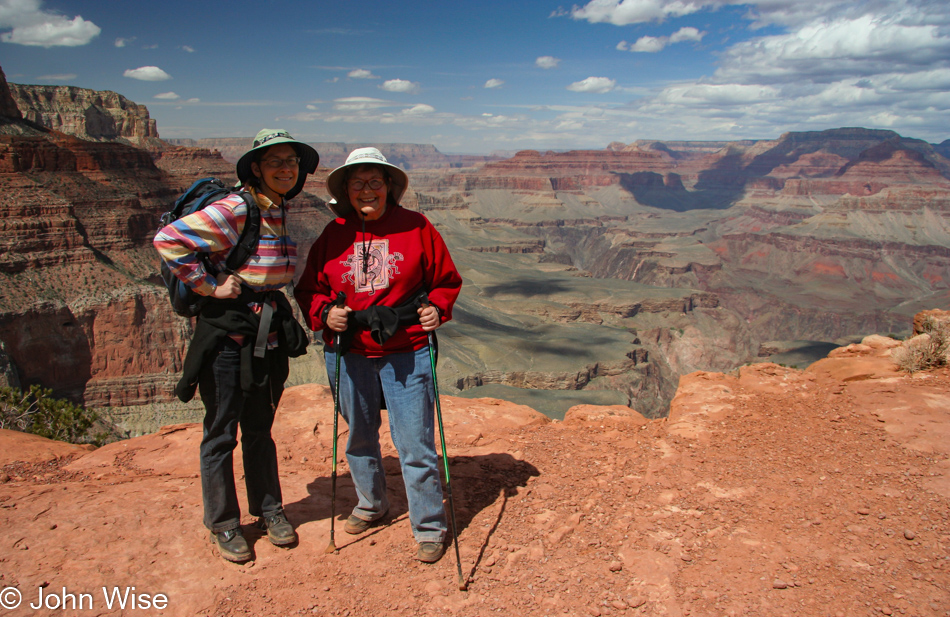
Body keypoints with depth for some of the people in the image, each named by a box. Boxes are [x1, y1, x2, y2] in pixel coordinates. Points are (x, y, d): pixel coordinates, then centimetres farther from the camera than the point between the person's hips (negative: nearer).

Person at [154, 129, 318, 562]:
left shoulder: (279, 212, 8)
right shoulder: (234, 210, -17)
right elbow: (168, 241, -22)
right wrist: (209, 286, -18)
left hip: (267, 334, 7)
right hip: (227, 334, -7)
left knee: (260, 428, 18)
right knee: (221, 433, 7)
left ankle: (268, 510, 33)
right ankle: (223, 523, 24)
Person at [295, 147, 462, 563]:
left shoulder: (415, 227, -2)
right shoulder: (334, 234, 3)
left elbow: (446, 279, 5)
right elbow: (309, 288, 9)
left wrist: (436, 309, -13)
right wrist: (324, 313, -10)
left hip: (407, 353, -3)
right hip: (349, 353, 3)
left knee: (415, 444, -1)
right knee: (359, 436, 20)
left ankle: (429, 528, 18)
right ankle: (371, 505, 44)